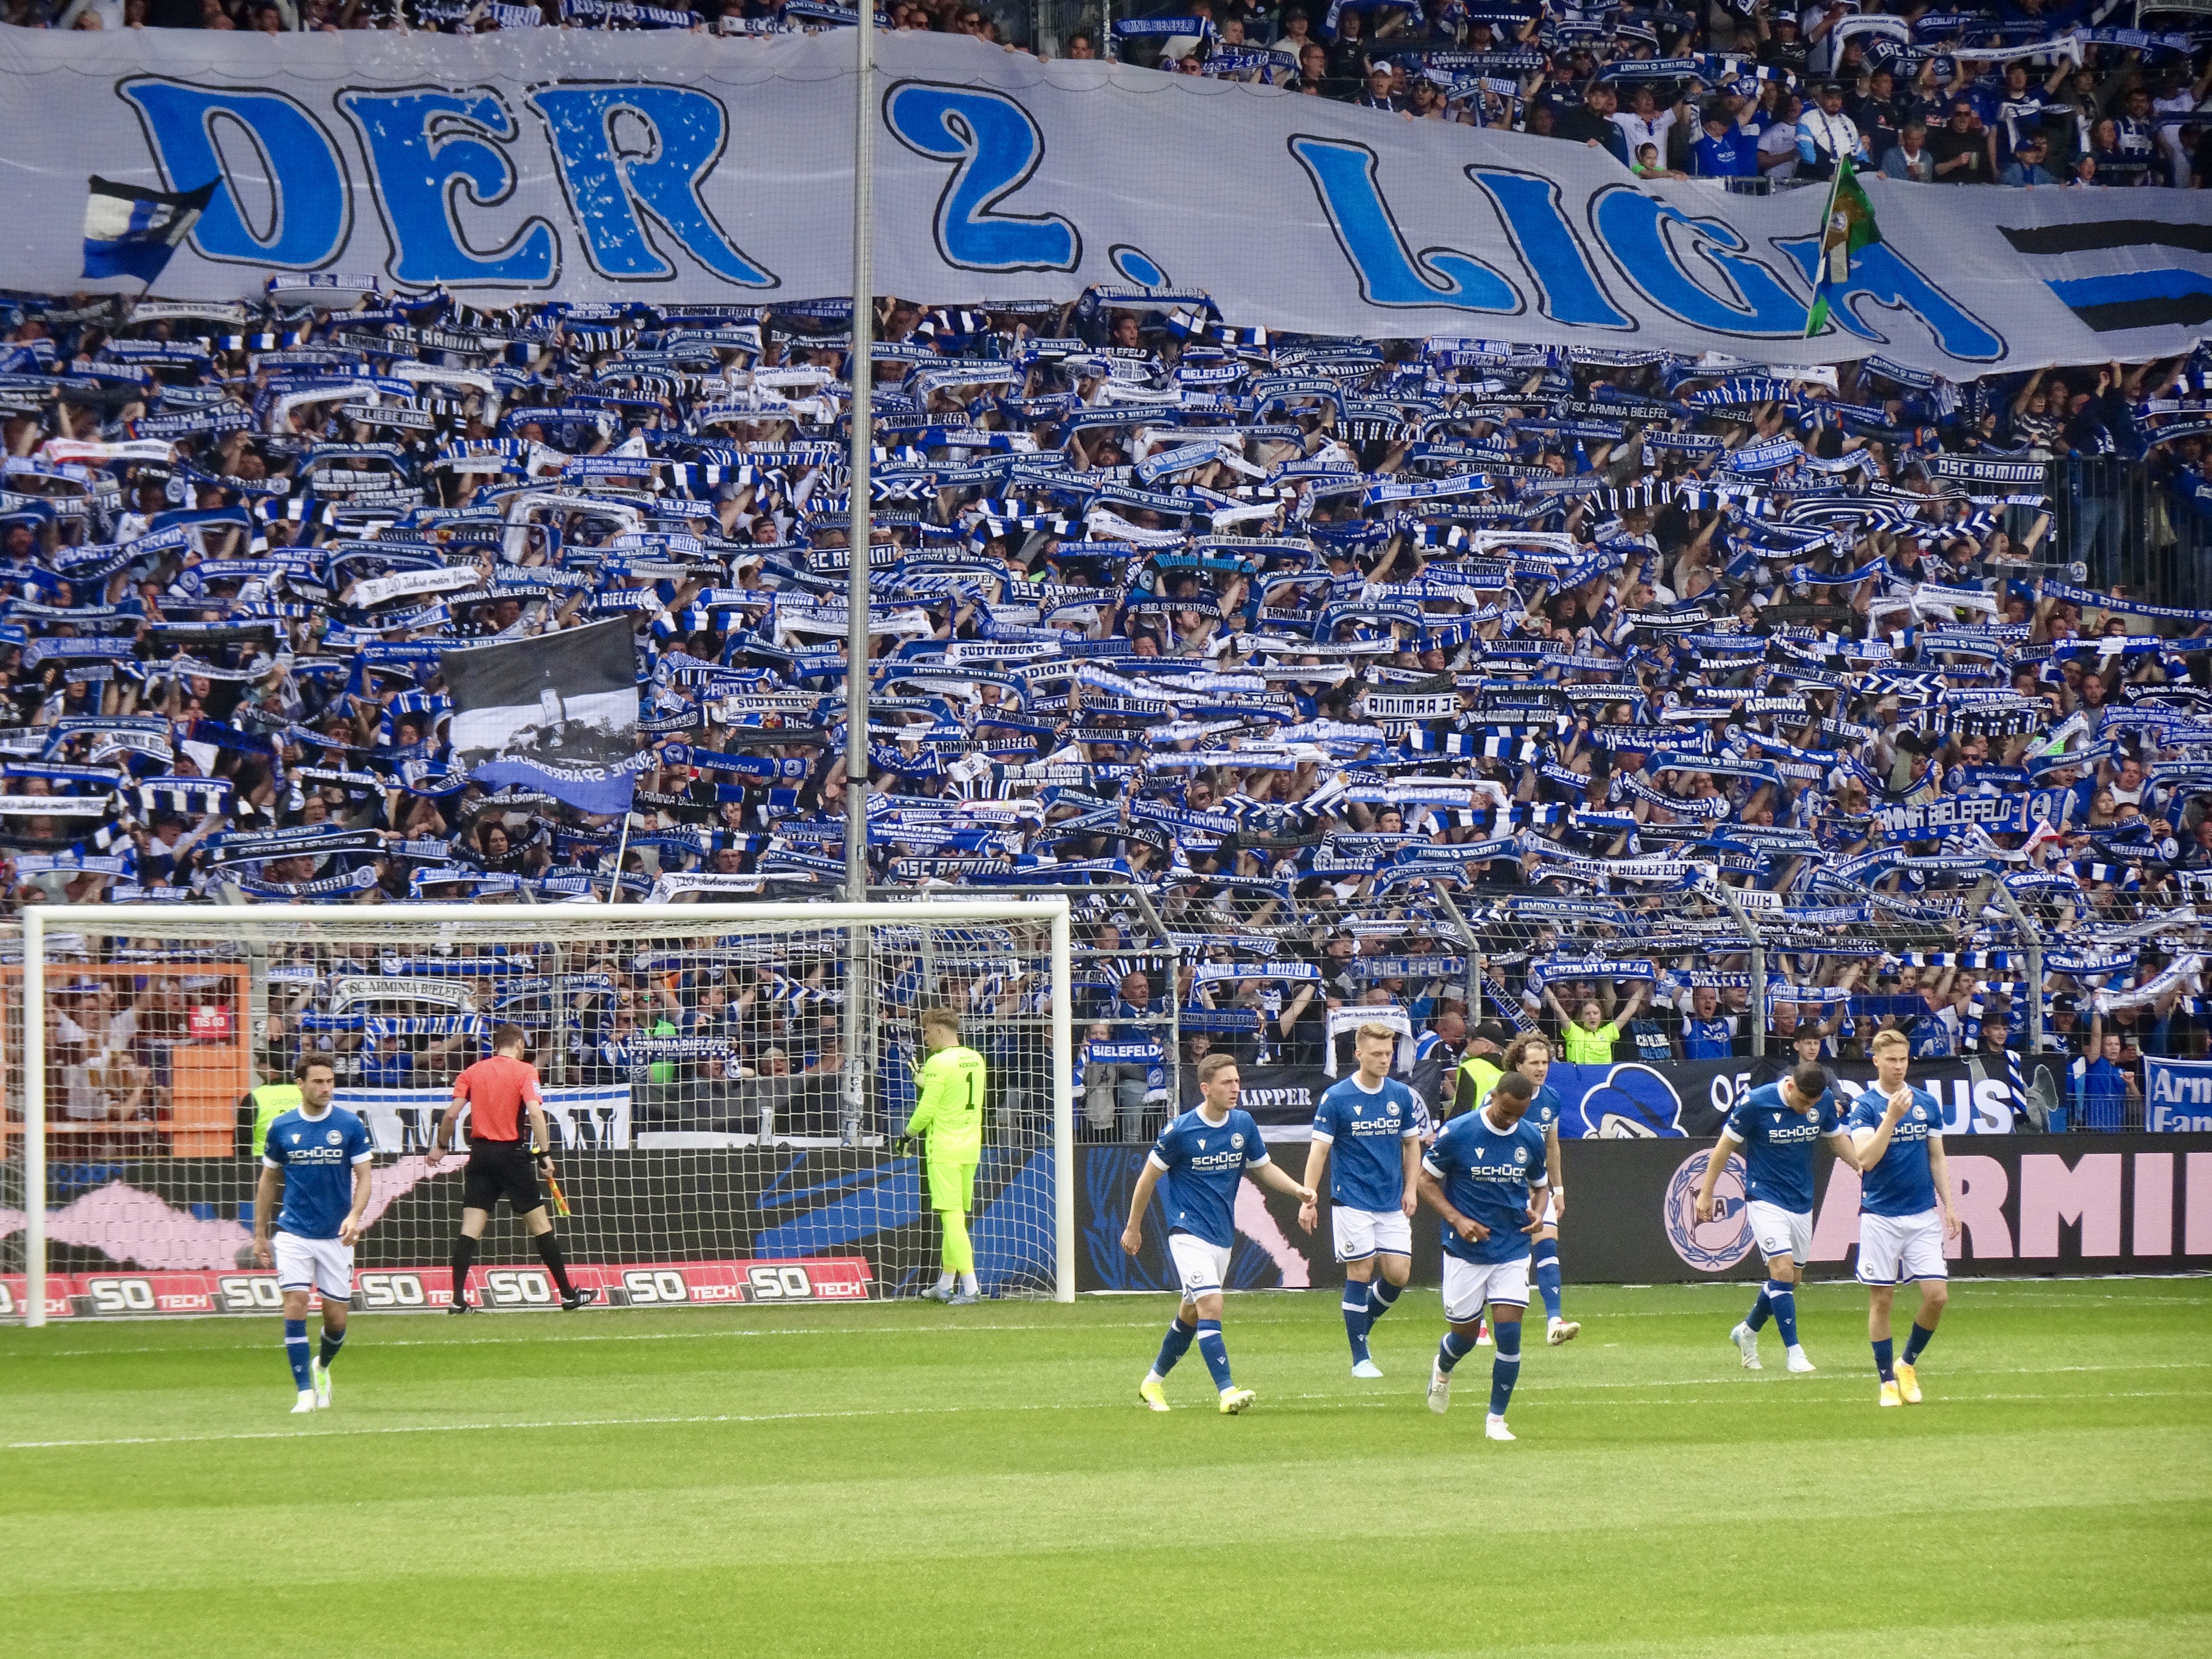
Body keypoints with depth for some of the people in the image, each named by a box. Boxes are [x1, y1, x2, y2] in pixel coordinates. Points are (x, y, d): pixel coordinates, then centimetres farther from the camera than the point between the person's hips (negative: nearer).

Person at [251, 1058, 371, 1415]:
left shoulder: (350, 1126, -2)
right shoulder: (282, 1128, 1)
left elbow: (363, 1177, -1)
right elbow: (268, 1181, 11)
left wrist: (355, 1216, -19)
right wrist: (260, 1234, 10)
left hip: (337, 1237, 0)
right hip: (293, 1234, 0)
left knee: (337, 1318, 4)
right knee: (295, 1307, -14)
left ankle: (322, 1367, 35)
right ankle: (305, 1392, -8)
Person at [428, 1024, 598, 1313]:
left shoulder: (473, 1072, 7)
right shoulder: (525, 1071, -3)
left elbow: (452, 1114, 3)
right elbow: (535, 1113, -16)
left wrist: (440, 1146, 18)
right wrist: (545, 1155, -14)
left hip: (480, 1154, 3)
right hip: (511, 1154, -3)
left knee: (470, 1228, 2)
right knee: (539, 1223, 5)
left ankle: (458, 1300, -6)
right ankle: (568, 1295, 10)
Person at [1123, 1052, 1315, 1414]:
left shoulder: (1243, 1125, 0)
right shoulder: (1181, 1132, -15)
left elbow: (1263, 1167, 14)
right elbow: (1149, 1177, -3)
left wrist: (1298, 1190, -4)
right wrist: (1133, 1228, 4)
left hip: (1223, 1235, 6)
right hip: (1189, 1232, -6)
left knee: (1192, 1313, 17)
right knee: (1211, 1305, -21)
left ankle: (1154, 1381, 35)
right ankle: (1227, 1392, -26)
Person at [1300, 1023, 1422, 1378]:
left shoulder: (1402, 1095, 5)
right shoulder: (1336, 1098, -8)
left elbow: (1412, 1143, 16)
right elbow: (1319, 1149, -7)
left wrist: (1410, 1189, 8)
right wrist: (1308, 1199, -12)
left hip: (1393, 1203, 4)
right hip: (1352, 1202, -4)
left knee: (1398, 1275, -2)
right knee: (1360, 1275, -4)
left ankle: (1363, 1321, 26)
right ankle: (1360, 1358, 4)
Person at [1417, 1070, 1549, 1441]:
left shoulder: (1531, 1139, 0)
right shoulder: (1458, 1133, -11)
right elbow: (1426, 1180, -3)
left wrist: (1536, 1212, -5)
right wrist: (1457, 1219, -16)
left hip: (1512, 1253, 2)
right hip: (1465, 1253, -2)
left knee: (1509, 1334, -9)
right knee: (1466, 1334, 9)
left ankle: (1496, 1419, 4)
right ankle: (1442, 1370, 46)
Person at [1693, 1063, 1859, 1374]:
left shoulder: (1824, 1101, -5)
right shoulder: (1755, 1103, -18)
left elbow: (1838, 1139, 12)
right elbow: (1726, 1146, -7)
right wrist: (1706, 1193, -3)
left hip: (1802, 1203, 5)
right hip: (1765, 1199, -5)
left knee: (1792, 1279, 11)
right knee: (1783, 1270, -18)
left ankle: (1747, 1331, 35)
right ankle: (1795, 1354, -14)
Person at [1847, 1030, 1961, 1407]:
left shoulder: (1927, 1104, 8)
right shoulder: (1864, 1107, -4)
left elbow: (1937, 1159, 15)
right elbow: (1867, 1159, -17)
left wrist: (1949, 1205, 9)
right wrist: (1892, 1116, -23)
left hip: (1923, 1216, 3)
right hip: (1880, 1217, -3)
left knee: (1937, 1295, -6)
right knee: (1881, 1300, 1)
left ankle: (1908, 1363, 16)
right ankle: (1888, 1381, 11)